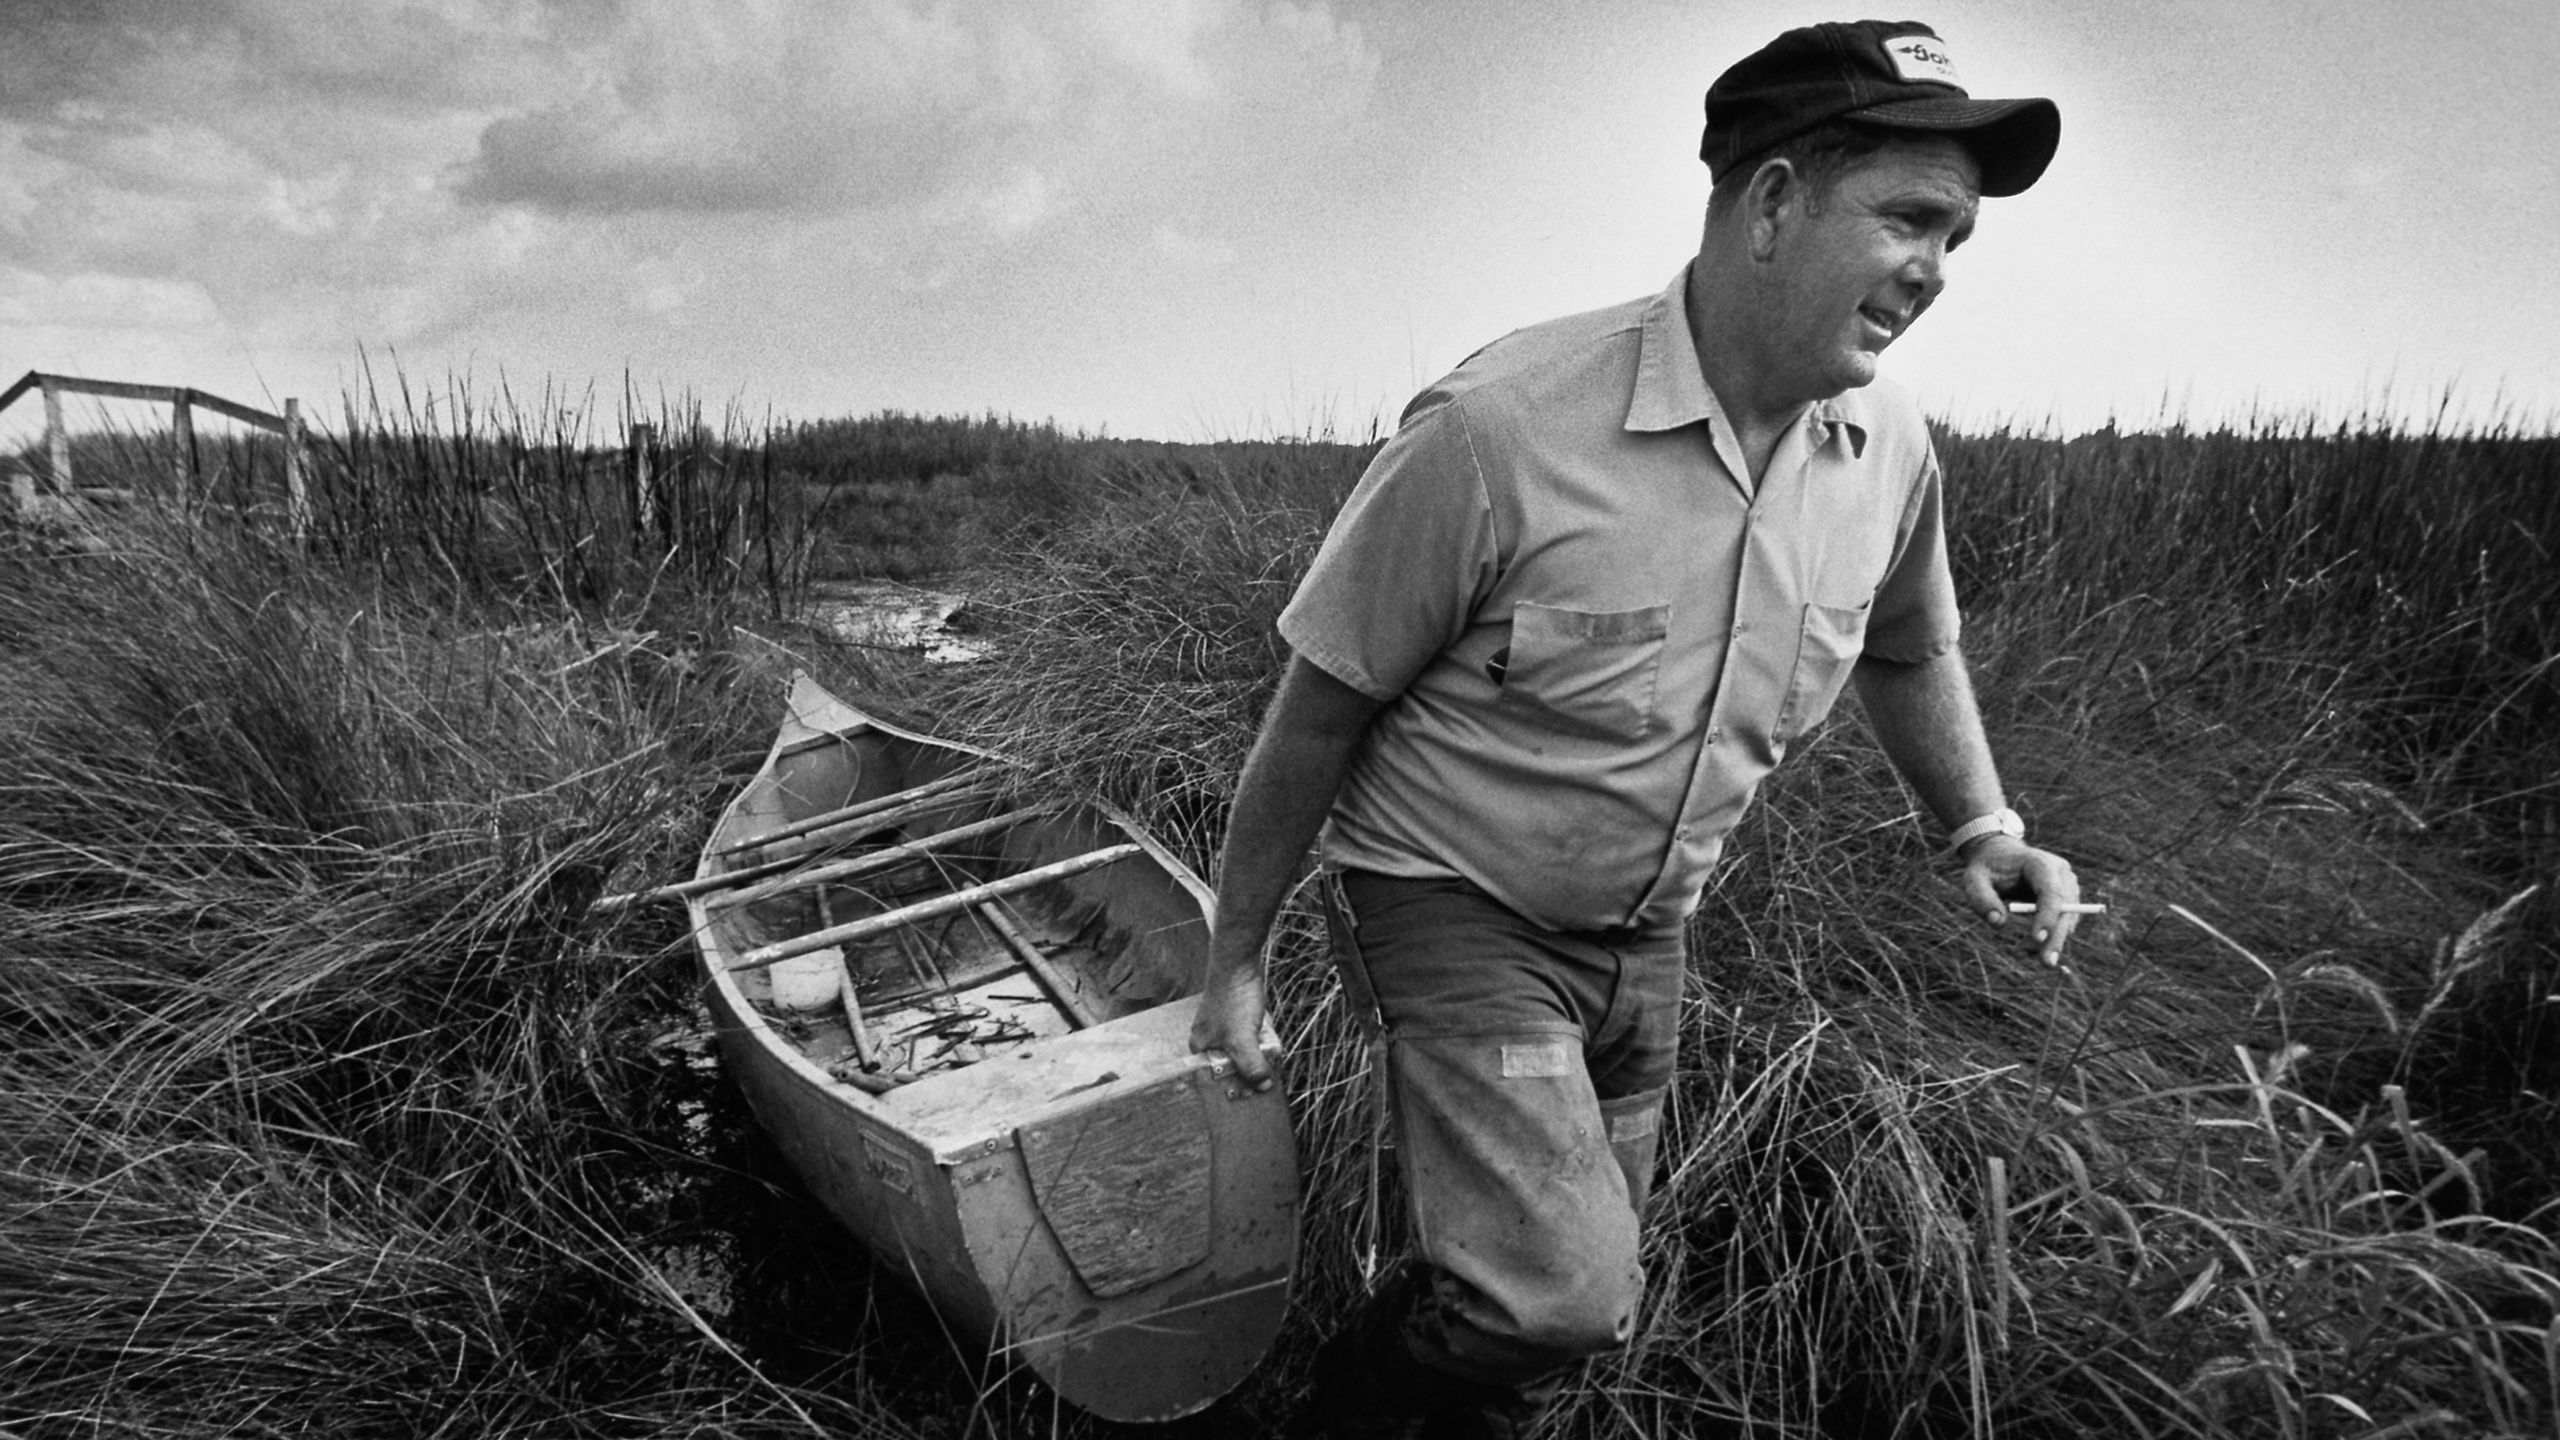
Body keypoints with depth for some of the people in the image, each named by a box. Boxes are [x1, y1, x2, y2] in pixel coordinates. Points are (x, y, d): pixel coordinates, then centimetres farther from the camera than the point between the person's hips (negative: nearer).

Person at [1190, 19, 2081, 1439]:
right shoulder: (1498, 429, -25)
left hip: (1645, 936, 6)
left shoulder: (1891, 454, -6)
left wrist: (1982, 827, 6)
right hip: (1454, 905, -6)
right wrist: (1234, 961, -6)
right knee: (1561, 1290, -22)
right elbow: (1317, 714, -15)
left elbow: (1909, 652, 18)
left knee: (1567, 1297, 16)